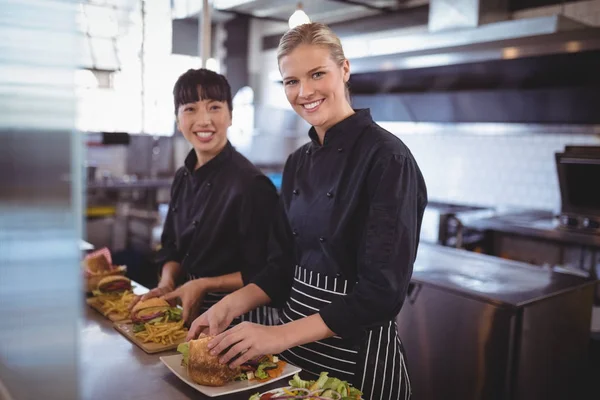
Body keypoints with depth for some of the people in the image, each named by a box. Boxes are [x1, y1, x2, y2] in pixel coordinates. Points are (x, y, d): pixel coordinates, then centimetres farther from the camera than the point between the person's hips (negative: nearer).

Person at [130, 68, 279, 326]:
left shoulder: (252, 184, -22)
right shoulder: (183, 178, 2)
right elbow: (173, 247, 11)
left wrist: (204, 285, -19)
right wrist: (166, 285, -5)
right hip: (193, 313, 7)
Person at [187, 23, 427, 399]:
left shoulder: (386, 157, -18)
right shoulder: (298, 162, 4)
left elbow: (383, 291, -22)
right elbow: (284, 265, 8)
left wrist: (282, 334, -24)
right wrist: (232, 304, -8)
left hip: (358, 352, -7)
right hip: (294, 343, 7)